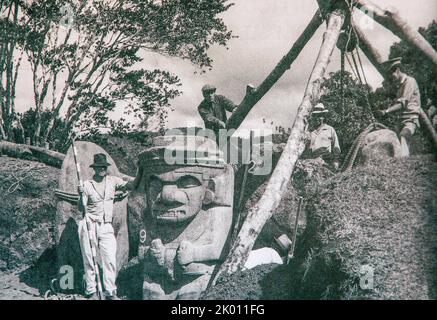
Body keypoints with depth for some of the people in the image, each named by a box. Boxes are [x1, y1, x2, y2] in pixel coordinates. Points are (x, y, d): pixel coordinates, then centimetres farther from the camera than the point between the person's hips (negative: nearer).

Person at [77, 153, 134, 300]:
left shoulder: (112, 181, 8)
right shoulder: (87, 184, 1)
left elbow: (130, 186, -2)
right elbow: (81, 208, 0)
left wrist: (129, 184, -23)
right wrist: (81, 196, -18)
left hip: (106, 227, 2)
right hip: (89, 226, -2)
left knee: (110, 260, -4)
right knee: (89, 259, 3)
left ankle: (111, 293, 3)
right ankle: (91, 291, 14)